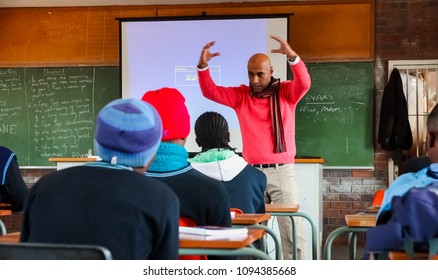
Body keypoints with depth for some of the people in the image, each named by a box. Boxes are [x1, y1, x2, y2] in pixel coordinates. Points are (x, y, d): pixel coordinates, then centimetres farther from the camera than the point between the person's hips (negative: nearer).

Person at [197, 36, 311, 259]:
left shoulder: (286, 92, 1)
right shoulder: (241, 95, 6)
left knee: (292, 229, -1)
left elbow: (304, 83, -19)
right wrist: (203, 65, -16)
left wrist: (292, 56, -35)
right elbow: (210, 91, 1)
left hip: (282, 172, -2)